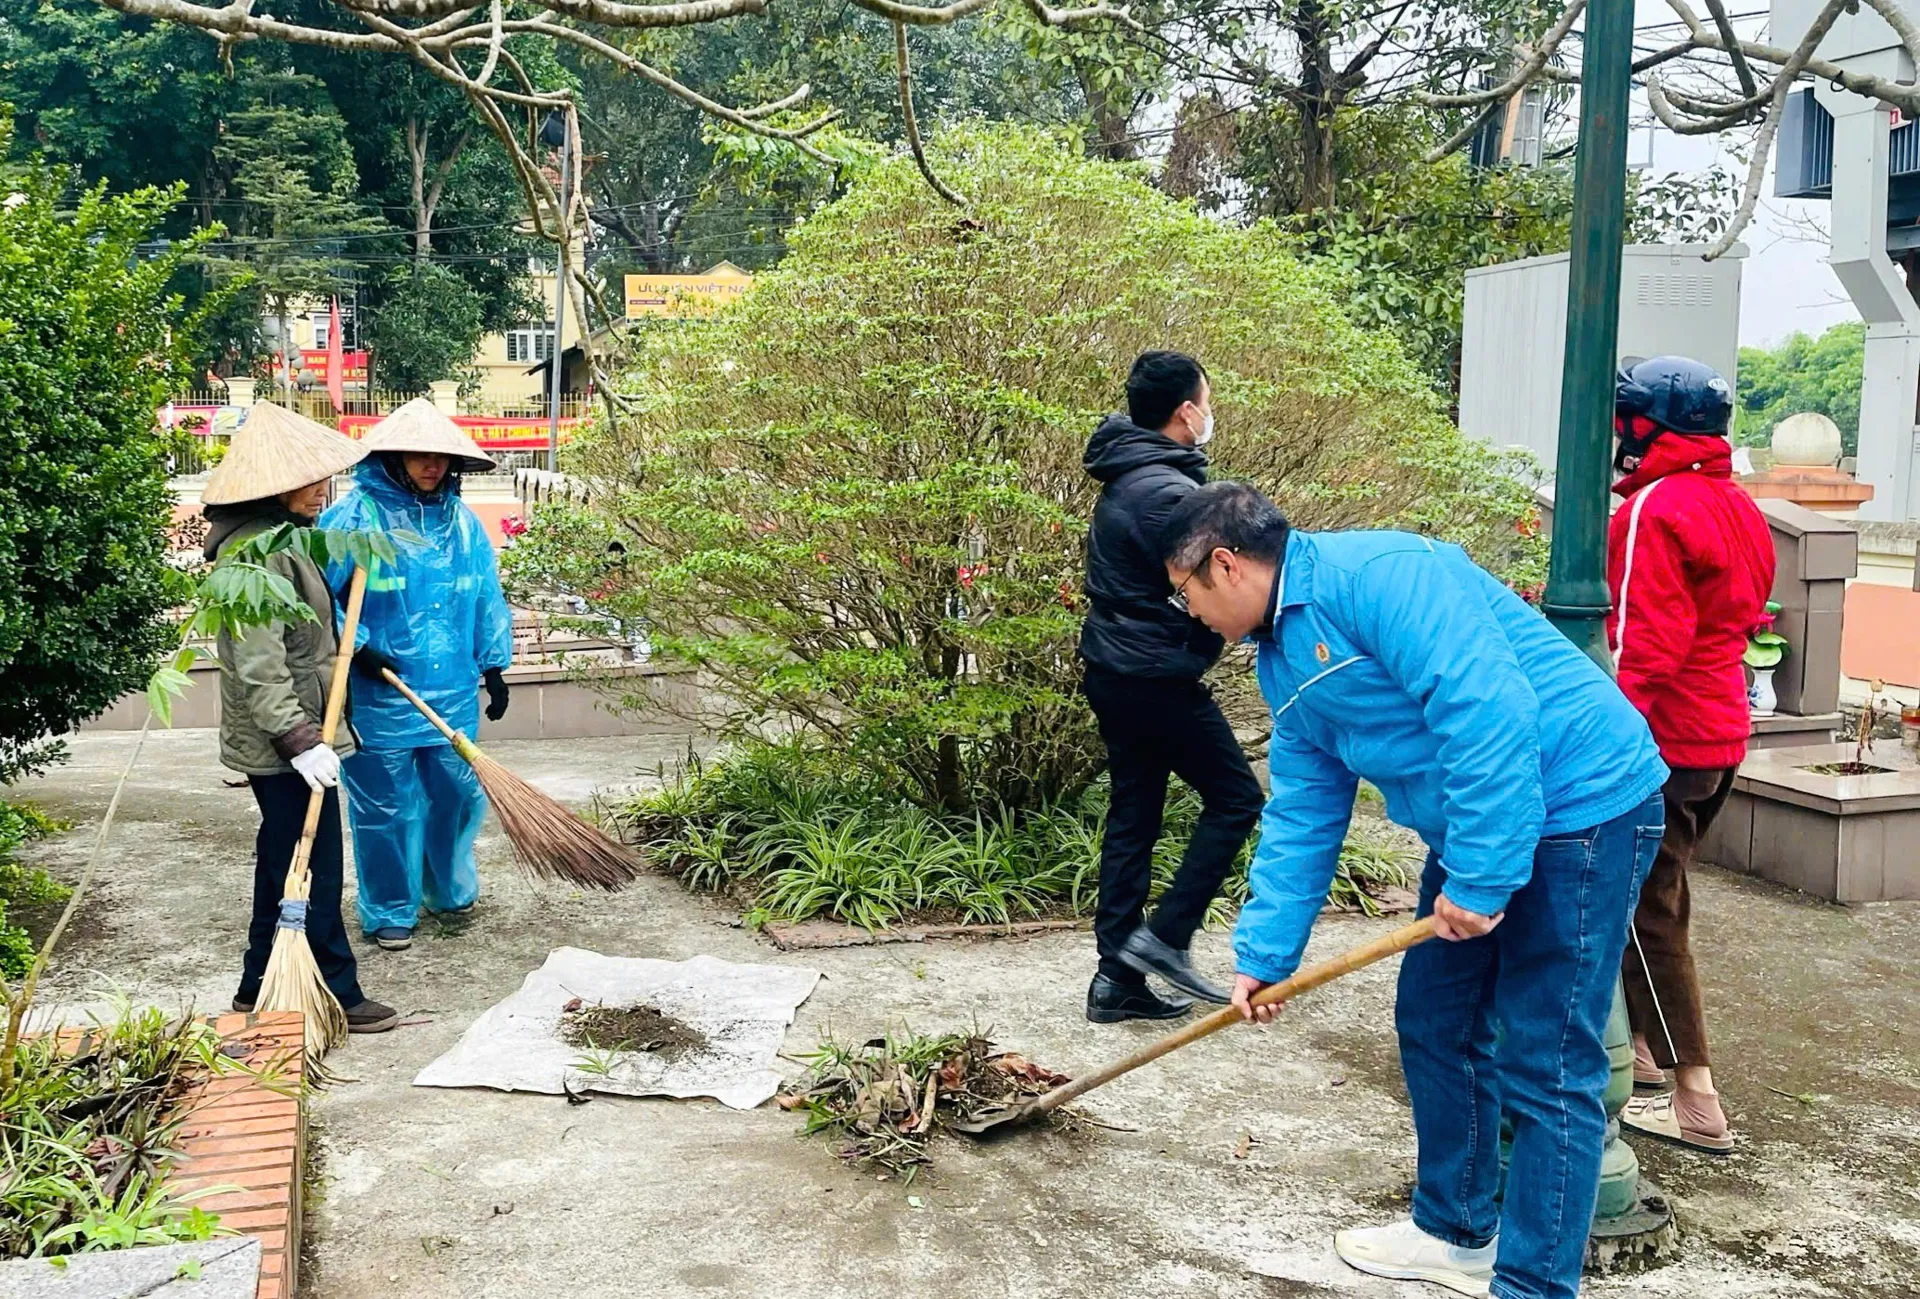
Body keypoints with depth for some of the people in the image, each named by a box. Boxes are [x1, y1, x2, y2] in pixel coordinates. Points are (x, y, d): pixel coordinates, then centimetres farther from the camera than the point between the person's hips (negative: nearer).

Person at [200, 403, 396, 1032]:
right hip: (283, 744, -11)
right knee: (315, 868, -1)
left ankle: (260, 993, 28)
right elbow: (259, 666, -26)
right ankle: (336, 996, 10)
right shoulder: (257, 551, -20)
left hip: (280, 739, 11)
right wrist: (299, 740, -28)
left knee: (283, 865, 17)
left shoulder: (277, 536, 13)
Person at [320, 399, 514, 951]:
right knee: (386, 807, 5)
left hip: (453, 697, 5)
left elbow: (487, 597, 14)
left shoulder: (461, 520, 7)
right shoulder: (356, 515, -10)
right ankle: (389, 912, 22)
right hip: (380, 698, -5)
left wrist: (494, 666, 14)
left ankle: (449, 888, 39)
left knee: (458, 795, 14)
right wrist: (355, 645, -15)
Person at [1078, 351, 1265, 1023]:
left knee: (1133, 816, 11)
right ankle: (1164, 937, 4)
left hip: (1114, 674, 9)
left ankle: (1118, 977, 15)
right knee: (1235, 798, 5)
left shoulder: (1125, 476, 11)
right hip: (1157, 680, -9)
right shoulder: (1167, 490, -20)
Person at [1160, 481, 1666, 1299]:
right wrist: (1261, 956, 13)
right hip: (1477, 829, 10)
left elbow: (1490, 714, -29)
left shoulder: (1377, 574, -21)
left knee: (1545, 1065, -4)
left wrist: (1478, 877, -26)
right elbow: (1301, 819, 15)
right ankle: (1456, 1231, 34)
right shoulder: (1284, 663, 10)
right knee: (1433, 1025, 16)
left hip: (1583, 806, -10)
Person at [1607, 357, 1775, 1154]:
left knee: (1647, 912, -2)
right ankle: (1643, 1046, 36)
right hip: (1721, 735, 9)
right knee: (1659, 895, 22)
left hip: (1660, 740, -9)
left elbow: (1644, 641, -23)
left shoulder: (1654, 508, -18)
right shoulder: (1739, 508, 11)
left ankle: (1696, 1102, 1)